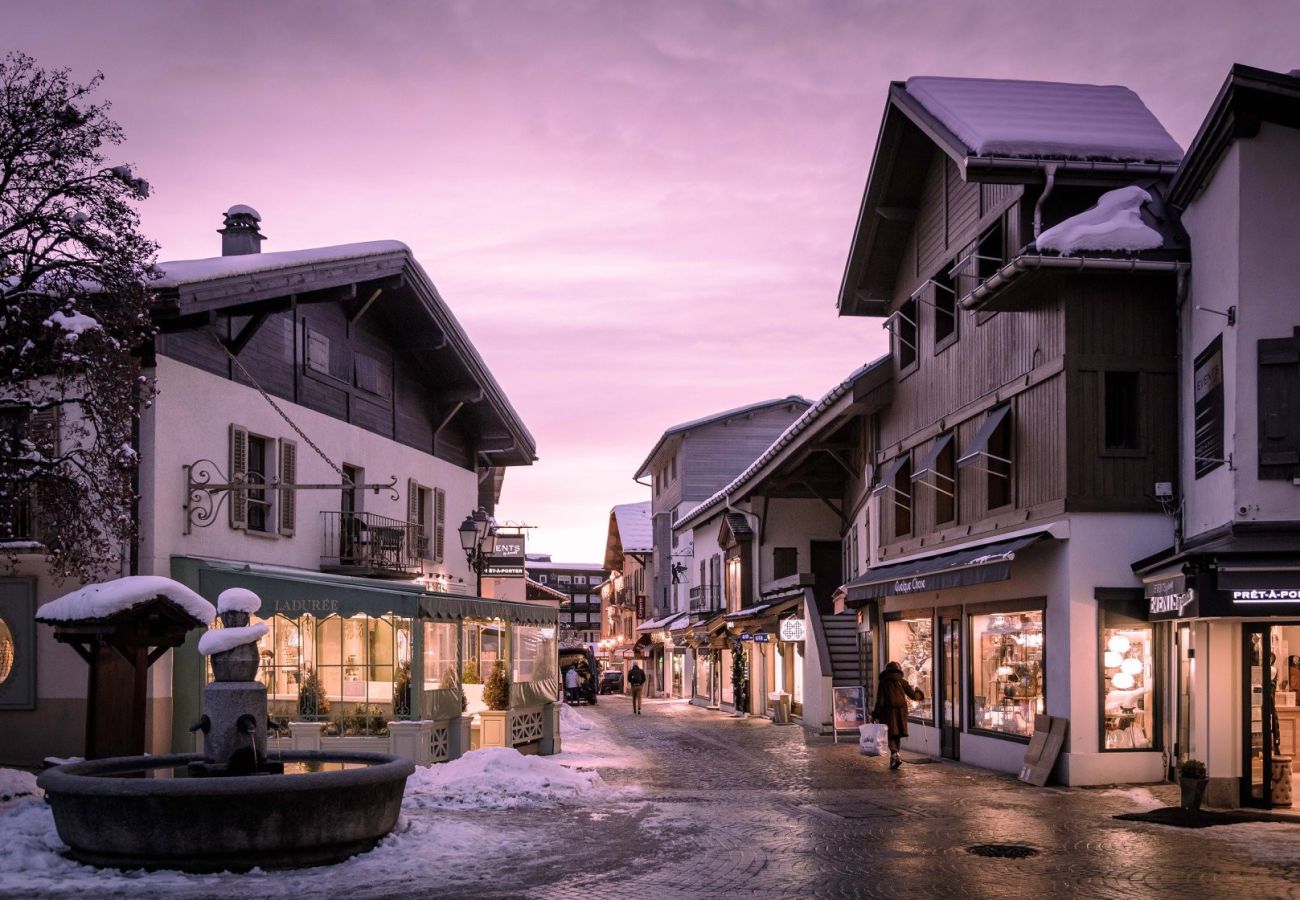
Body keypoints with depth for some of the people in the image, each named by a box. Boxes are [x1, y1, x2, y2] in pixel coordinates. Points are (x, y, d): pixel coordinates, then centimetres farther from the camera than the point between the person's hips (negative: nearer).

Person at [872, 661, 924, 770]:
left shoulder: (883, 683, 0)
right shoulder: (902, 682, 6)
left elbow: (880, 701, -6)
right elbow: (912, 695, 4)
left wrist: (876, 715, -1)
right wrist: (918, 694, 26)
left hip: (888, 712, -3)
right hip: (901, 711, 3)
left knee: (890, 735, -2)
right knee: (897, 735, 12)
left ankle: (895, 755, -24)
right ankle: (894, 758, 16)